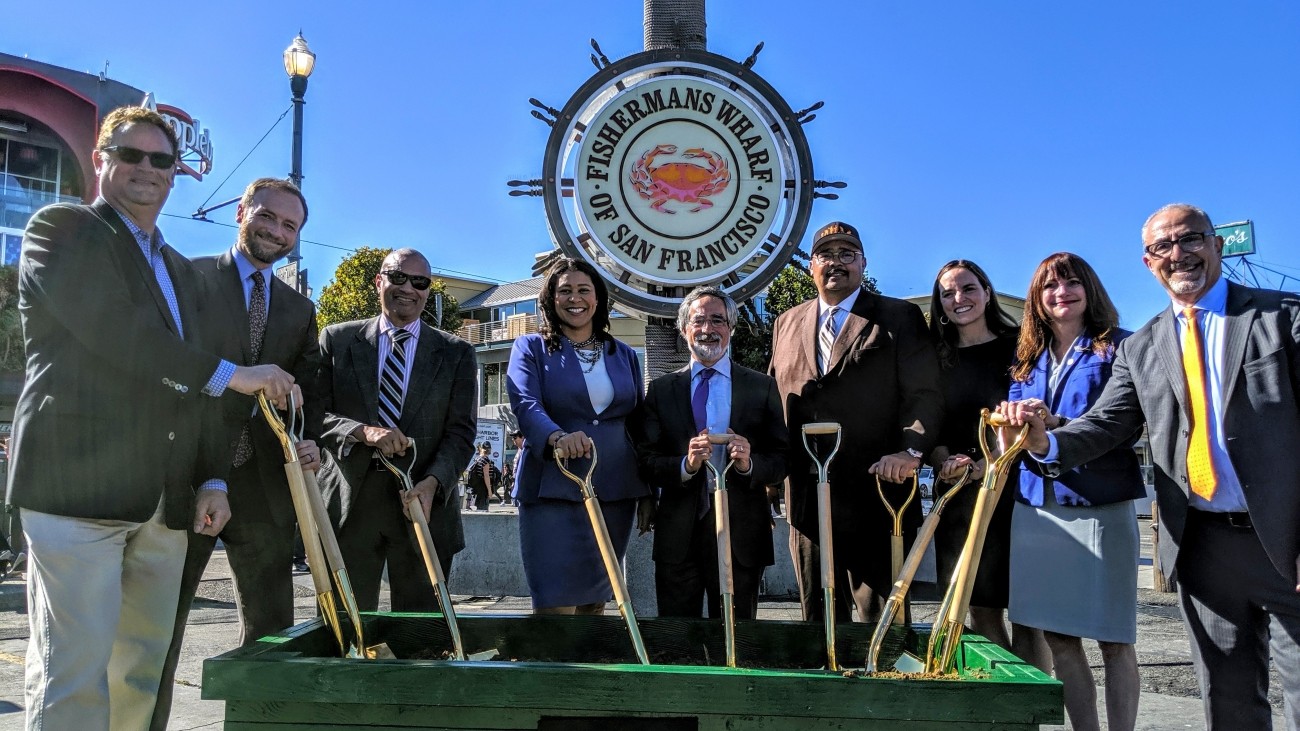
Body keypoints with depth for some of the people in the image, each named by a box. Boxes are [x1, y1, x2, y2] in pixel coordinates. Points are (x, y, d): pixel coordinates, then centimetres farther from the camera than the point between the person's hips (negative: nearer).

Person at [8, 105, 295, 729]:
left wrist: (213, 478, 10)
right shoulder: (61, 228, 4)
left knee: (142, 670, 9)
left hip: (167, 501, 7)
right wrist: (231, 374, -10)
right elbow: (113, 330, -13)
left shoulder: (180, 270, 24)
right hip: (79, 484, -6)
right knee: (75, 670, -6)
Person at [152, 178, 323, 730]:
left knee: (270, 627, 11)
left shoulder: (300, 309, 17)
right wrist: (245, 380, -18)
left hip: (265, 483, 5)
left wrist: (309, 442, -6)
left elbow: (307, 393, 13)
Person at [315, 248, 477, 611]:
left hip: (425, 502, 0)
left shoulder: (456, 353, 8)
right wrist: (362, 431, -18)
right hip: (348, 502, 0)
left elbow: (462, 430, 2)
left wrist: (433, 482, -15)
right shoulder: (337, 340, 9)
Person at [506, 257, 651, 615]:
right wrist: (558, 438, -34)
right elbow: (526, 405, -13)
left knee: (596, 600, 11)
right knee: (556, 605, -9)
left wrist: (649, 492, 11)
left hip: (615, 493, 4)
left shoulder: (624, 355, 16)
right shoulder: (531, 348, 4)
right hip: (553, 491, -4)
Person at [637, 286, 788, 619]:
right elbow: (646, 463, 1)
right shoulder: (661, 390, 7)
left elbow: (783, 460, 3)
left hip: (742, 532, 0)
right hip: (678, 534, 0)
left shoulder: (762, 387, 5)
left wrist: (749, 464, -17)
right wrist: (686, 465, -17)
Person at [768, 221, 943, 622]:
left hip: (875, 494, -4)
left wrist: (911, 451, -20)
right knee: (818, 616, 13)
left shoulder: (900, 318, 5)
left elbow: (925, 394, -3)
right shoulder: (786, 323, 17)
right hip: (806, 496, 4)